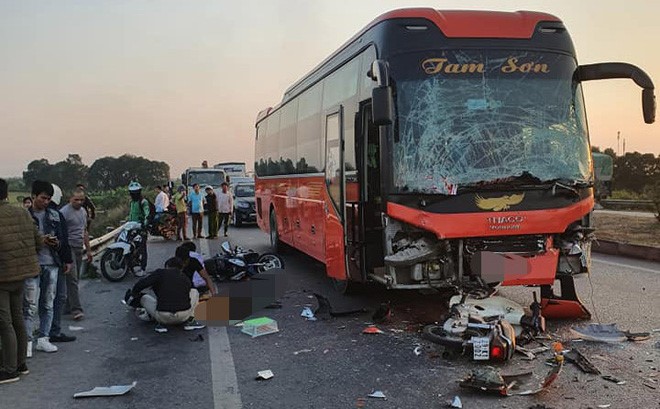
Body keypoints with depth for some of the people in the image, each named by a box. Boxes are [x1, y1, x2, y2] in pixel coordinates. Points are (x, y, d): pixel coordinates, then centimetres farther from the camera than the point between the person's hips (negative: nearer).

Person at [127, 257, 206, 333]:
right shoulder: (185, 278, 17)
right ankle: (189, 321, 17)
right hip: (184, 316, 2)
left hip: (163, 316, -2)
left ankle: (162, 324, 11)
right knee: (194, 292, 31)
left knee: (144, 298, 28)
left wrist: (133, 293, 19)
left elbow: (141, 284, -4)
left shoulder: (160, 273, 5)